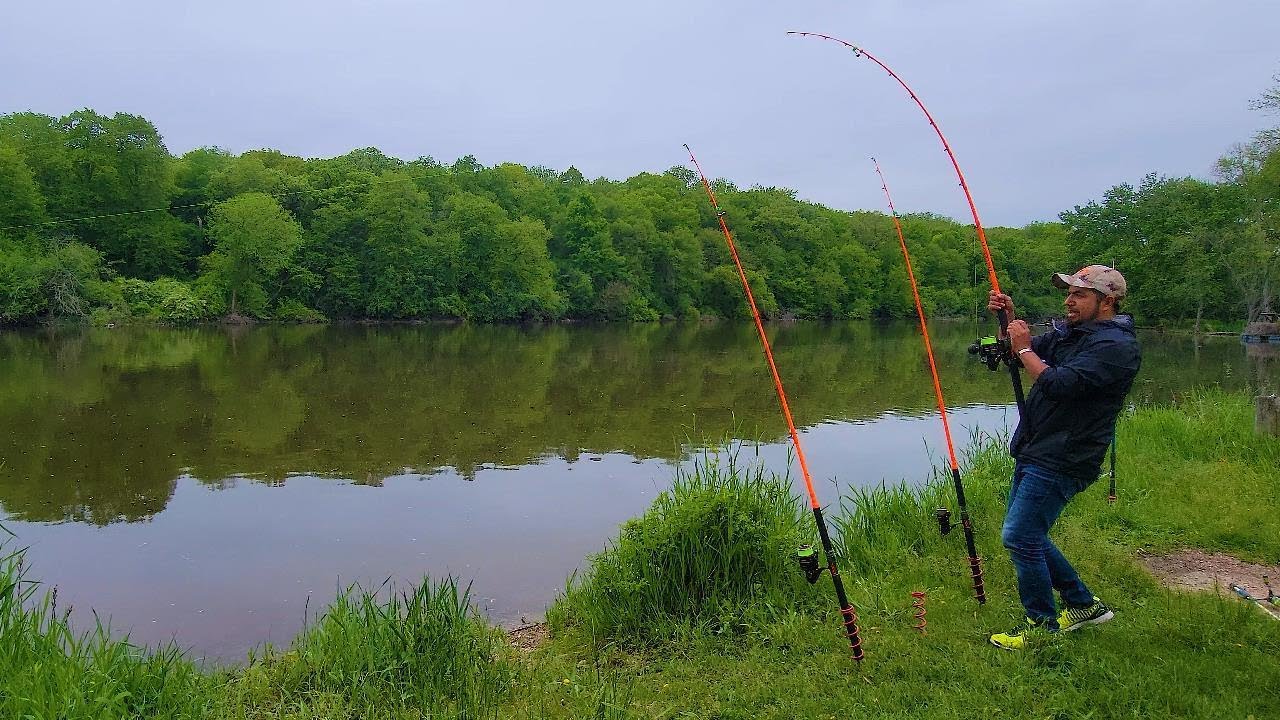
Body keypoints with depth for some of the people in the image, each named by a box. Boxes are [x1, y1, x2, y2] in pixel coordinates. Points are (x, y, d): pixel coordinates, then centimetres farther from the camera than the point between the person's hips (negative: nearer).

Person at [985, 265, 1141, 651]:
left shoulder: (1117, 345, -16)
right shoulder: (1067, 331, 13)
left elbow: (1059, 384, -26)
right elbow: (1015, 352, 19)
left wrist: (1025, 348, -13)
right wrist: (1009, 319, 1)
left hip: (1061, 462, -10)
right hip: (1033, 454, 10)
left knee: (1020, 537, -9)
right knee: (1028, 535, 16)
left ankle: (1043, 626, 8)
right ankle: (1084, 604, 32)